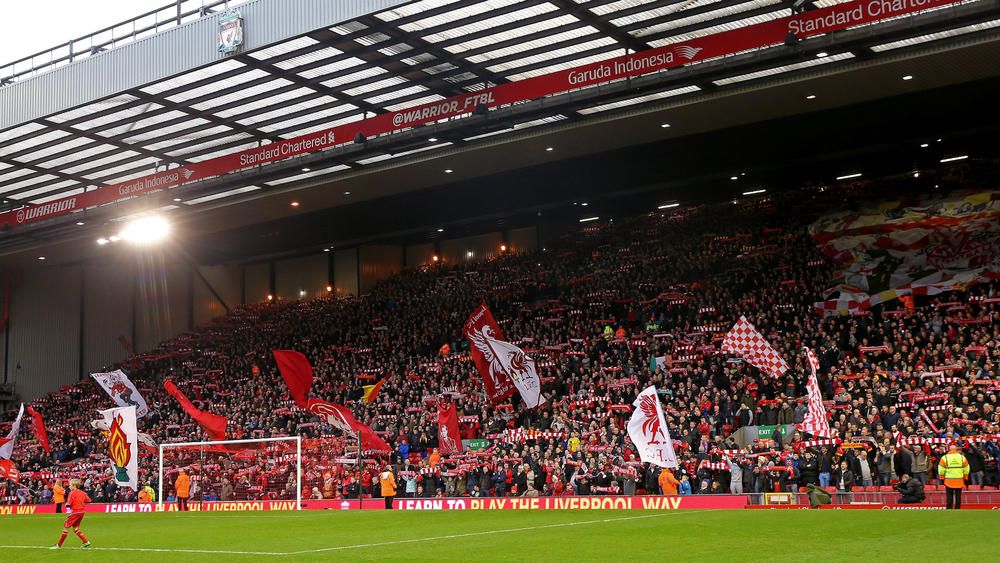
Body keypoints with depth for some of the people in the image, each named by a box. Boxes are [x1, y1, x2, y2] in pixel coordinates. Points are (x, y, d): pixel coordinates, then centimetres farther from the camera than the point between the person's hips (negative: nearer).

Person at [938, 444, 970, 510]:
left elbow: (941, 469, -4)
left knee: (949, 496, 4)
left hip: (949, 480, -2)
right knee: (958, 496, 8)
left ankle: (949, 509, 2)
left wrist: (942, 477, 7)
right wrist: (965, 477, 17)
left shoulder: (945, 457, -3)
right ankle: (957, 509, 8)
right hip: (959, 481, 2)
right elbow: (966, 469, 8)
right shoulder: (962, 457, 4)